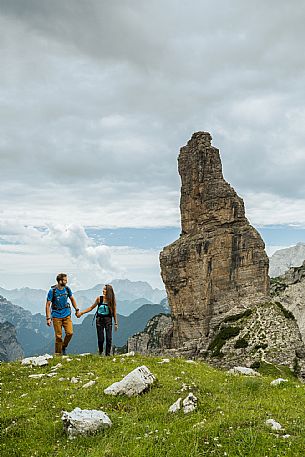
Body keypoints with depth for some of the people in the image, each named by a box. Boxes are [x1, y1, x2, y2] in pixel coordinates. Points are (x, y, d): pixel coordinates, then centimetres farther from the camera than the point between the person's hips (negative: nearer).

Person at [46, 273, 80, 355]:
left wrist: (77, 309, 16)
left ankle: (64, 347, 16)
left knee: (70, 333, -9)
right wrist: (48, 318, -14)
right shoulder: (52, 291, -12)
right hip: (56, 316, -3)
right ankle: (58, 354, 12)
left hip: (66, 315, 4)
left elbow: (72, 299, 18)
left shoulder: (67, 289, 1)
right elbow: (48, 305, -9)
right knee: (58, 336, -2)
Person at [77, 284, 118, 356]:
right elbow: (91, 308, 10)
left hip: (108, 320, 0)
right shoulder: (99, 299, -1)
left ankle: (107, 353, 8)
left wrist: (116, 323, 4)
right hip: (99, 319, 0)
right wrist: (81, 312, 4)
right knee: (100, 338, -1)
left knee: (109, 338, -7)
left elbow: (114, 312, 4)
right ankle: (100, 352, 19)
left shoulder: (112, 300, -2)